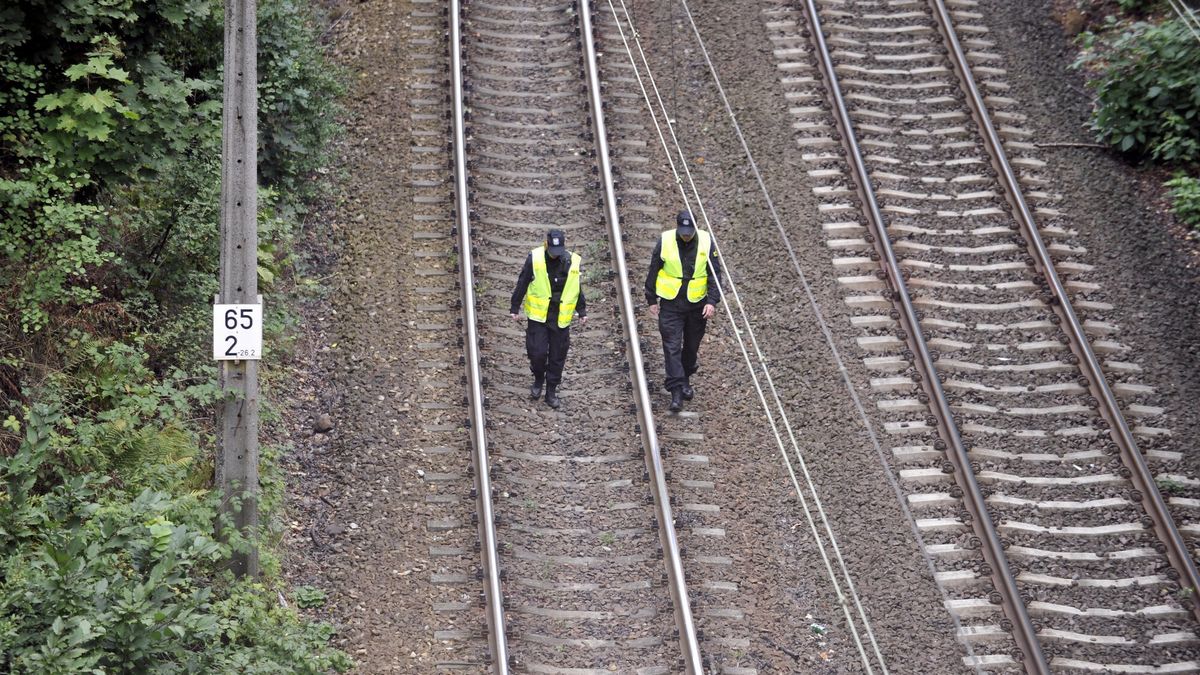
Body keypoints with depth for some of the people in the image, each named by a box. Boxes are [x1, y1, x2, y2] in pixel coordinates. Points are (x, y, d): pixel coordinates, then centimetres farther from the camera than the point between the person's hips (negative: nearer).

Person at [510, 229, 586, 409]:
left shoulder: (572, 261, -2)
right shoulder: (535, 259, -8)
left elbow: (577, 288, 10)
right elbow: (522, 284, 0)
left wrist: (582, 311, 13)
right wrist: (515, 308, 3)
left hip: (561, 318, 2)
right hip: (538, 316, -2)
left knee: (557, 357, 6)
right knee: (537, 352, -5)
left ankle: (551, 392, 19)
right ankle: (538, 380, 24)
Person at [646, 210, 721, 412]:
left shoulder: (706, 242, -8)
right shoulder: (665, 241, -10)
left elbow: (715, 274, -4)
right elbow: (653, 272, 1)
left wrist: (712, 301, -12)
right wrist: (652, 300, 4)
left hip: (697, 304, 2)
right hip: (670, 304, -1)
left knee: (692, 346, 13)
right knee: (672, 346, -8)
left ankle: (686, 379, 35)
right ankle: (676, 391, -8)